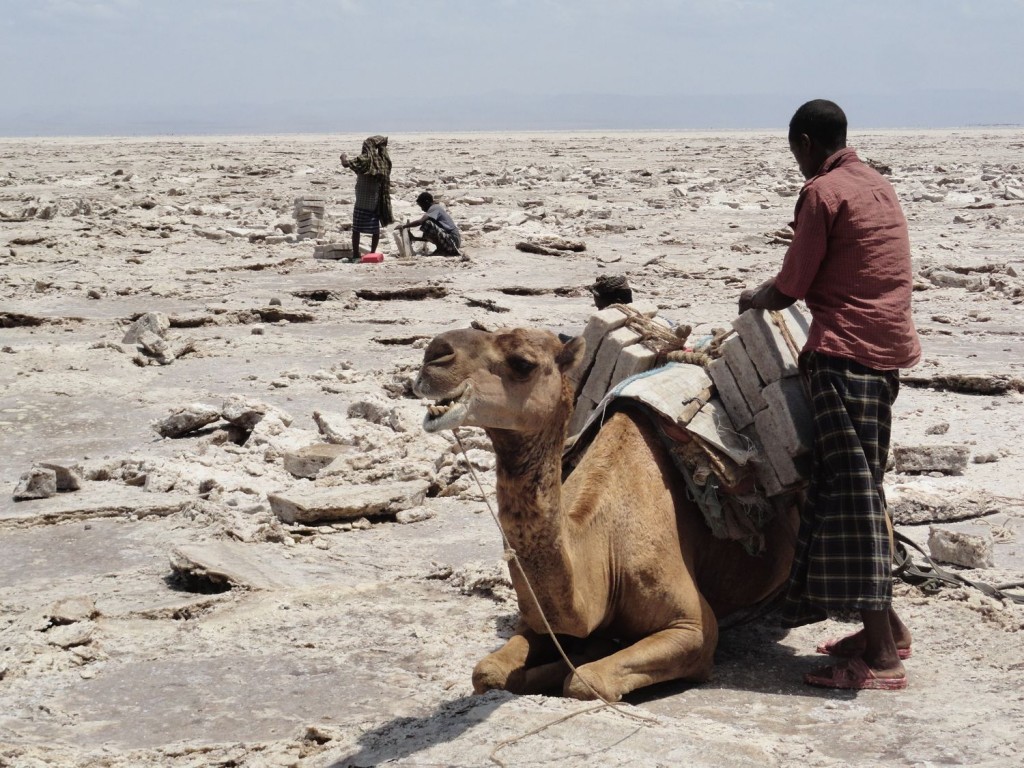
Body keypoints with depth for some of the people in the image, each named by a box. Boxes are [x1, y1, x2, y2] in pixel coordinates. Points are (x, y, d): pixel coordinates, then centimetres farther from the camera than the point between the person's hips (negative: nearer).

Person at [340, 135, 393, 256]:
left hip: (362, 202, -5)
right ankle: (373, 253, 11)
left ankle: (356, 254, -4)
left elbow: (346, 164, -20)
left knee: (356, 228, 0)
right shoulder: (381, 160, 5)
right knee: (375, 229, 10)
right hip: (376, 201, 5)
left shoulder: (364, 159, -10)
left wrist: (343, 157, -1)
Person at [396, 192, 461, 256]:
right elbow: (432, 238, 24)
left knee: (427, 225, -23)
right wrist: (415, 238, 16)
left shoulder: (435, 208, -9)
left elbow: (420, 221, -25)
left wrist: (404, 226, -14)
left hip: (452, 240, -10)